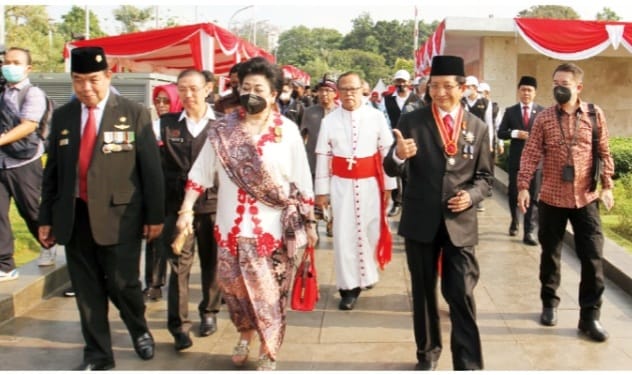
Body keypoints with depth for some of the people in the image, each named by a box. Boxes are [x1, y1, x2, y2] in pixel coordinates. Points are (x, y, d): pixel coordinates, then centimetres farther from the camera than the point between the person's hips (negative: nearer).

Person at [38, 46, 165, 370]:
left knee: (122, 284, 1)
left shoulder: (134, 114, -4)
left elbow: (151, 167, -2)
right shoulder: (62, 116, 7)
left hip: (118, 216, -3)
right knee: (86, 289, 10)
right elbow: (52, 171, 12)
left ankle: (140, 331, 32)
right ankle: (97, 354, 26)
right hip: (74, 217, 4)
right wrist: (46, 218, 11)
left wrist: (155, 215, -3)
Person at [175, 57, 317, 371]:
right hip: (232, 225, 2)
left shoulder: (287, 130, -4)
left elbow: (302, 181, 0)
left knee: (269, 293, 6)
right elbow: (201, 171, 3)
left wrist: (309, 222, 2)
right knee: (233, 285, 11)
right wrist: (186, 210, -3)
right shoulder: (222, 129, 0)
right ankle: (245, 333, 39)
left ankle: (268, 352, 25)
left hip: (273, 227, -2)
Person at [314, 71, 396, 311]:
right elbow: (323, 157, 1)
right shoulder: (329, 121, -1)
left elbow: (387, 152, 0)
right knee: (344, 235, 1)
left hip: (370, 183, 0)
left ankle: (366, 273, 39)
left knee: (370, 231, 12)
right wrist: (321, 190, 2)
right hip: (342, 184, 0)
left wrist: (389, 185, 1)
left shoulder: (376, 117, -4)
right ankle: (349, 287, 11)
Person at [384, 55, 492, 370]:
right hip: (420, 221, 0)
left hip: (460, 222, 0)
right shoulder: (411, 121, -3)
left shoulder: (478, 127, 3)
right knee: (423, 292, 15)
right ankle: (427, 353, 34)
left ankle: (469, 365, 8)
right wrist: (398, 155, -33)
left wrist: (472, 195, -13)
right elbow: (392, 170, -10)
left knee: (462, 295, -3)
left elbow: (485, 176, 9)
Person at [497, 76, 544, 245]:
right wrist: (515, 133, -14)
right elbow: (500, 133, 1)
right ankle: (514, 222, 37)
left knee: (533, 197, -1)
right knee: (513, 193, 13)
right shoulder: (510, 111, 5)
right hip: (515, 159, 2)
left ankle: (529, 232, 3)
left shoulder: (542, 111, 1)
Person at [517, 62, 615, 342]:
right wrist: (523, 186, -11)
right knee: (550, 254, 11)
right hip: (551, 198, 0)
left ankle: (590, 316, 11)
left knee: (593, 257, 0)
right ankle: (549, 304, 30)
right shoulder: (544, 118, -2)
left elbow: (604, 153, 5)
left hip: (586, 198, 0)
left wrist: (607, 186, -1)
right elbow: (530, 154, -3)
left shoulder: (595, 115, 1)